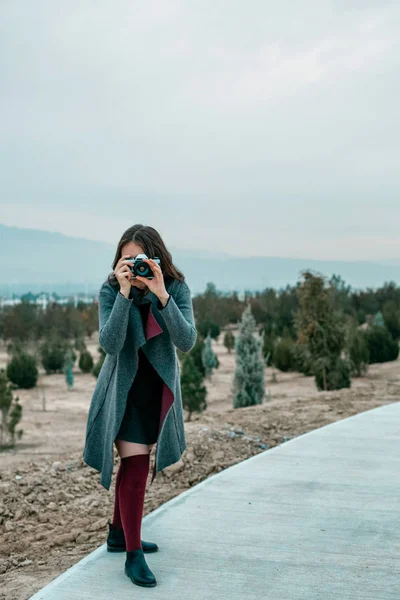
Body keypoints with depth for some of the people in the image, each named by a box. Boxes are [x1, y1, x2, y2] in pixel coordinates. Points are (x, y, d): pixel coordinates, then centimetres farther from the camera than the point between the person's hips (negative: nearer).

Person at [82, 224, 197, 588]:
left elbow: (187, 342, -22)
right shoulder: (111, 291, -15)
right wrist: (125, 293, -33)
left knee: (137, 464, 16)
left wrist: (161, 295, -33)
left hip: (159, 390, 4)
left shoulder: (177, 288, -11)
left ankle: (119, 534, 35)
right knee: (135, 465, -11)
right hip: (125, 389, -4)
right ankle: (133, 556, -2)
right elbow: (110, 344, -26)